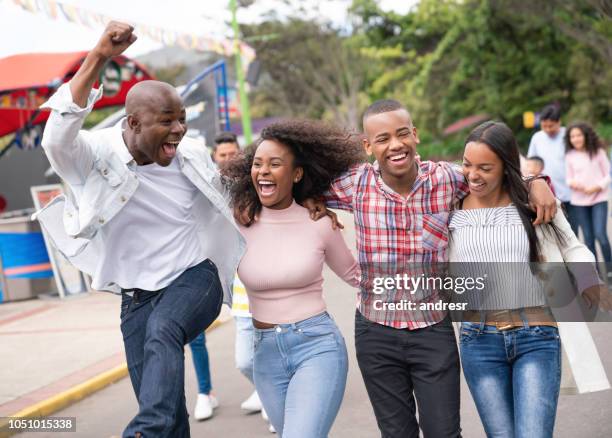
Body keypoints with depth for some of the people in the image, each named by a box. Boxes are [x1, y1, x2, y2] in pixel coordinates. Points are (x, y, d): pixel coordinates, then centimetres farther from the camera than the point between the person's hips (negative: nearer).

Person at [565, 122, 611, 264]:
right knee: (588, 238, 4)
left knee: (600, 234, -14)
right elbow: (569, 178, 9)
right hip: (579, 201, 2)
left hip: (599, 199, -2)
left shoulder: (598, 152, 0)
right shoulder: (570, 156, 4)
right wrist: (572, 183, -14)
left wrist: (598, 187, -15)